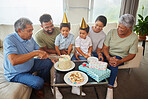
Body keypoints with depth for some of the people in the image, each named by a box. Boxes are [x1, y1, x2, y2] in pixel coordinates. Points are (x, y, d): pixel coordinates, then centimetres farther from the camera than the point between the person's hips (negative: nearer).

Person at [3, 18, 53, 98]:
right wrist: (35, 53, -41)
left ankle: (43, 80, 23)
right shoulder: (9, 40, -27)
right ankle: (38, 88, 14)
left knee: (48, 62, 1)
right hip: (16, 73, -7)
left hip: (30, 65, 7)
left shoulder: (29, 38, -4)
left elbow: (38, 49, 6)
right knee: (38, 82, -25)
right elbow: (14, 61, -42)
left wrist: (43, 54, -17)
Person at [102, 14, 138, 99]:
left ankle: (110, 88, -18)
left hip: (121, 57, -2)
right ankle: (113, 77, -6)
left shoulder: (134, 37, -9)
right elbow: (105, 47, -7)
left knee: (114, 65, -35)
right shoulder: (112, 32, -7)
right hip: (108, 55, 2)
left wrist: (120, 61, -24)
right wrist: (108, 58, -26)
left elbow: (132, 54, -7)